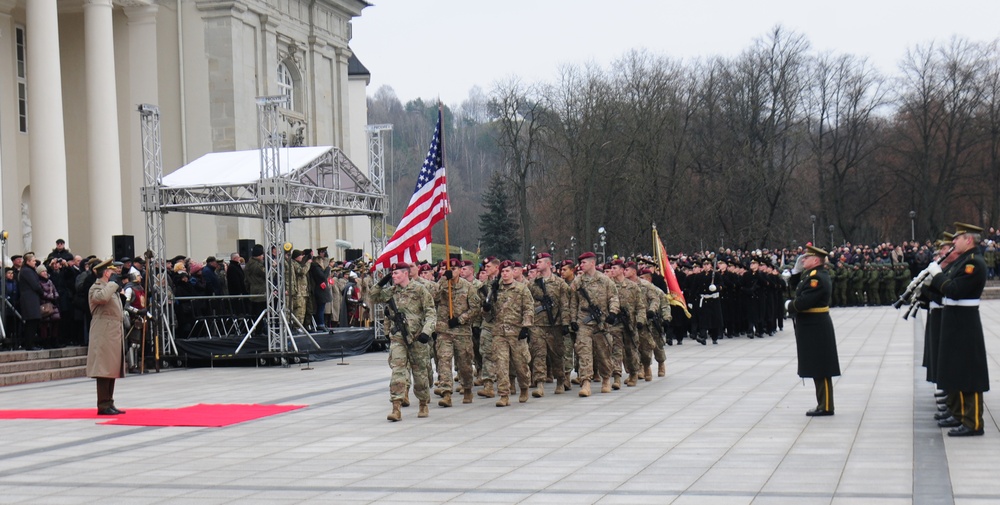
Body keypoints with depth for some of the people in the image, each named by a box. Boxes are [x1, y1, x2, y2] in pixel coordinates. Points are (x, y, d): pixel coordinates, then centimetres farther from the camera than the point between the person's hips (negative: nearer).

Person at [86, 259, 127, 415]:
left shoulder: (112, 288, 23)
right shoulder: (96, 288, -7)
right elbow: (102, 297, -31)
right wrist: (112, 283, -17)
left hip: (114, 335, 10)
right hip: (104, 336, -10)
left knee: (112, 370, 9)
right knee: (104, 370, -9)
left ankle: (109, 404, 12)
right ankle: (103, 405, -8)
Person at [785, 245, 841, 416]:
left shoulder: (817, 278, -20)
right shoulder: (811, 274, 12)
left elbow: (803, 302, -26)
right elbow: (796, 285, 25)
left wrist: (789, 306, -7)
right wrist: (797, 269, 11)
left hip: (816, 329, -10)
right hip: (813, 328, 10)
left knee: (821, 369, -4)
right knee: (818, 368, 14)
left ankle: (826, 407, 1)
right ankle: (823, 404, 21)